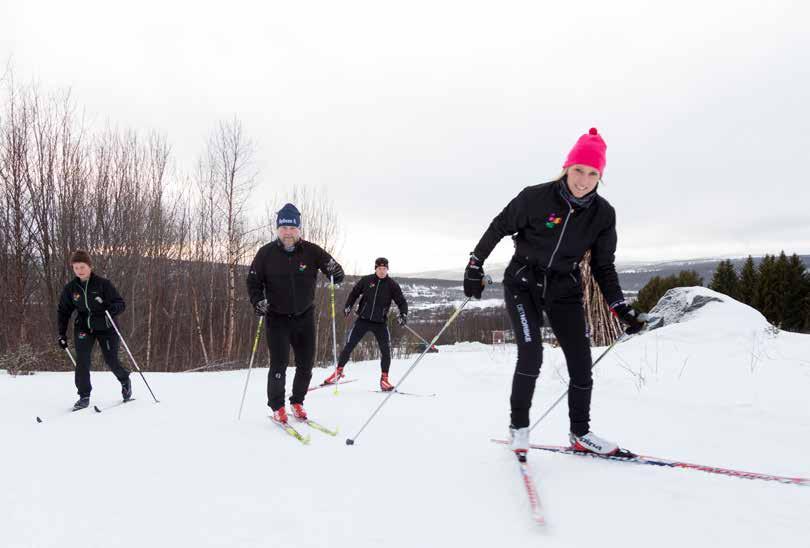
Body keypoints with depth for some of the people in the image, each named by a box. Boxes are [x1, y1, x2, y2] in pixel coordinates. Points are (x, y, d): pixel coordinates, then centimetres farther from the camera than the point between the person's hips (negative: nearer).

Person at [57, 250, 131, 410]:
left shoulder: (103, 283, -13)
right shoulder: (70, 288, -2)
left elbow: (121, 304, -11)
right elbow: (63, 311, 11)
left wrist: (111, 309, -34)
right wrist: (62, 333, 6)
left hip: (105, 327, -3)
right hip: (83, 327, 3)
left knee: (111, 361, -1)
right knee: (82, 361, -11)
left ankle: (125, 380, 30)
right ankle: (84, 396, 1)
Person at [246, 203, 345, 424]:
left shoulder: (311, 251, -7)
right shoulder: (266, 253, -8)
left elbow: (337, 274, -4)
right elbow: (253, 280, 2)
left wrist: (335, 271, -27)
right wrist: (258, 301, -15)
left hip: (304, 317, 2)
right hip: (277, 318, -2)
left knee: (306, 365, 9)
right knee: (279, 365, -8)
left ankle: (297, 402, 32)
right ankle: (277, 407, 14)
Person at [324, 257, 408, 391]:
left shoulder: (392, 284, -2)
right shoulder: (366, 280, -1)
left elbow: (402, 302, 0)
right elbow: (354, 293, 12)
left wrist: (403, 314, -17)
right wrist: (348, 307, -1)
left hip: (380, 322, 0)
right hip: (363, 320, 0)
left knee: (386, 350, -7)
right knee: (349, 346, -1)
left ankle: (384, 378, 8)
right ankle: (339, 371, 16)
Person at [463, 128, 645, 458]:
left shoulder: (603, 214, -7)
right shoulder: (535, 198, -18)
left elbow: (603, 266, 3)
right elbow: (498, 228, -5)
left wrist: (621, 308, -3)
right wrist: (475, 266, -4)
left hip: (564, 290, 4)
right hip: (523, 283, -3)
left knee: (581, 363, 0)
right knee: (531, 354, -16)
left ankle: (580, 434, 20)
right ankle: (519, 427, 5)